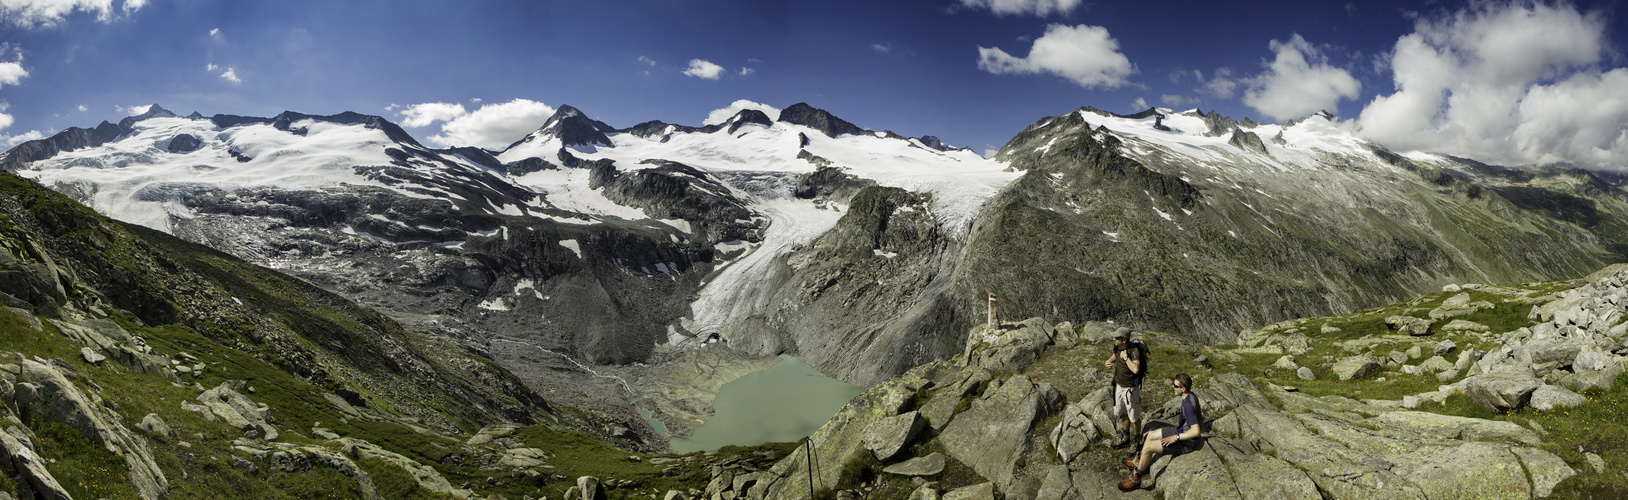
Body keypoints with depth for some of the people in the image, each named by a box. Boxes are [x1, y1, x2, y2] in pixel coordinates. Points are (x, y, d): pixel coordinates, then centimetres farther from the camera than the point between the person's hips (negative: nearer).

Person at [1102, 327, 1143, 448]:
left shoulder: (1134, 351, -27)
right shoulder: (1118, 349, -4)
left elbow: (1136, 369, -41)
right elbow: (1114, 357, 17)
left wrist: (1125, 357, -31)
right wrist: (1107, 362, -6)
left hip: (1131, 389, -8)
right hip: (1119, 386, 8)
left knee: (1134, 417, 8)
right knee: (1123, 414, 21)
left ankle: (1136, 441, 25)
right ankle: (1125, 438, 38)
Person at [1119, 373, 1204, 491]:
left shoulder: (1188, 405, -33)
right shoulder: (1191, 395, -3)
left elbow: (1196, 431, -35)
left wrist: (1176, 437, -26)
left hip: (1186, 443, -10)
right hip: (1180, 431, 10)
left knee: (1148, 447, -12)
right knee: (1151, 435, 17)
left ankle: (1136, 478, 6)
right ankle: (1139, 461, 38)